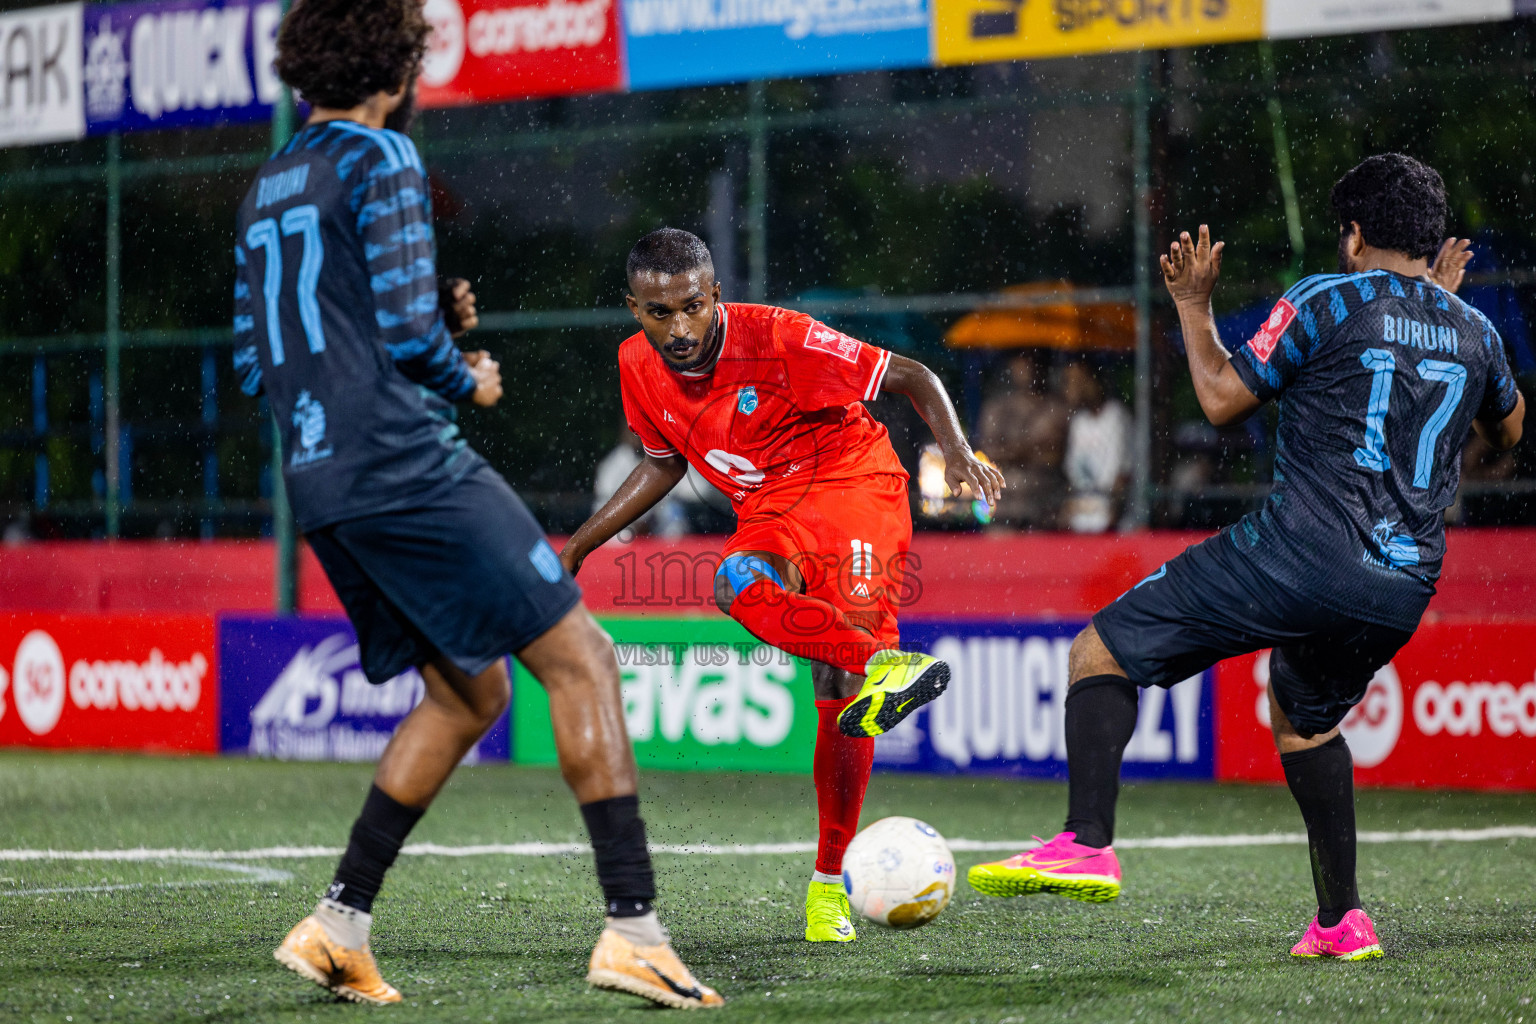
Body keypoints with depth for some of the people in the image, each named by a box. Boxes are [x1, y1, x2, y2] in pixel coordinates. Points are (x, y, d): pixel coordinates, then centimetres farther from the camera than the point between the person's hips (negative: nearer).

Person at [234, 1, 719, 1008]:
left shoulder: (267, 189, 19)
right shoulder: (378, 160, -6)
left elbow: (257, 365, 22)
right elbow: (410, 333, -16)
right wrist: (469, 381, 5)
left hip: (322, 484, 9)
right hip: (405, 464, -9)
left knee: (472, 691, 17)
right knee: (580, 659, -5)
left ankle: (338, 926, 10)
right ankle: (634, 927, -12)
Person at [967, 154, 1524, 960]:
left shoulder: (1326, 301, -3)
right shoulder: (1472, 332, 13)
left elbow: (1223, 400, 1)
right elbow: (1507, 429, 35)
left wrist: (1194, 309, 16)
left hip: (1296, 556, -6)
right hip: (1404, 591, 6)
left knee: (1099, 653, 0)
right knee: (1303, 718, 32)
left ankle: (1087, 844, -19)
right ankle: (1341, 920, 27)